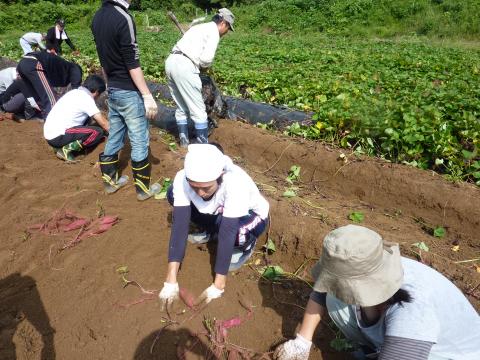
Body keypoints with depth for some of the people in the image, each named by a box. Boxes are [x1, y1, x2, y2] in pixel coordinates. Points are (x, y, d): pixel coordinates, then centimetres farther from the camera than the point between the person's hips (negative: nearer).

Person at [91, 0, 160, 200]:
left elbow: (104, 58, 14)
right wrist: (147, 96, -17)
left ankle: (110, 181, 29)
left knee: (114, 138, 18)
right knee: (139, 142, 3)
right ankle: (143, 189, 14)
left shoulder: (97, 18, 6)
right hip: (129, 92, -8)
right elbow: (132, 64, -21)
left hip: (112, 90, 8)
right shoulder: (123, 18, -20)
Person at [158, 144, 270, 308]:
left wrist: (218, 285, -38)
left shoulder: (235, 182, -41)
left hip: (252, 216, -4)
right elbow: (179, 225, -31)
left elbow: (228, 232, -40)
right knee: (172, 194, -14)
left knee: (236, 232, -39)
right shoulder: (182, 178, -29)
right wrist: (171, 280, -35)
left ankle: (247, 245, -1)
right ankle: (212, 232, 8)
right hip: (218, 212, 5)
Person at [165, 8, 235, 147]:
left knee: (181, 107, 19)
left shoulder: (200, 27, 28)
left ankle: (184, 141, 28)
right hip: (183, 66, -9)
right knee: (198, 109, -1)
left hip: (170, 61, 9)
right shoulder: (214, 31, 0)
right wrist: (204, 66, 9)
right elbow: (206, 58, -11)